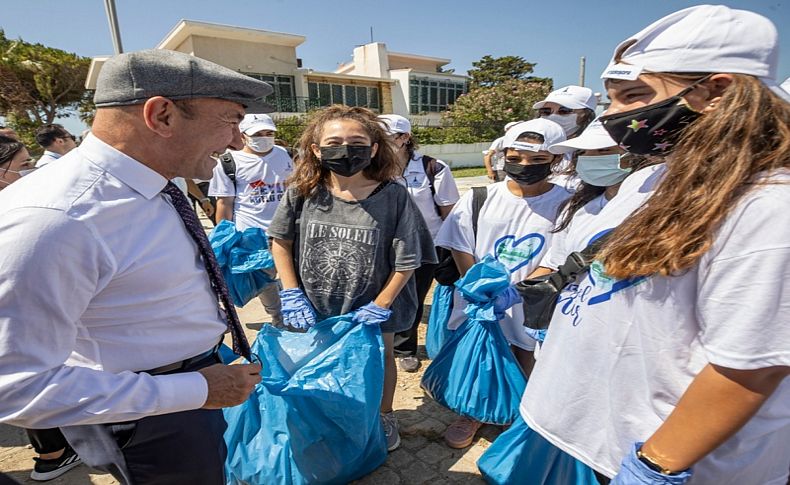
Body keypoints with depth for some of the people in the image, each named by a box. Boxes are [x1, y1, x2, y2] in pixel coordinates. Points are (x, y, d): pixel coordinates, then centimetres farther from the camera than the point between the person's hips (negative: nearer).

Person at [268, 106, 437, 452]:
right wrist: (291, 293, -4)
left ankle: (384, 417, 49)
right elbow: (280, 240, -1)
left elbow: (406, 261, -14)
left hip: (371, 309, -2)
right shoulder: (302, 192, -14)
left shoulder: (393, 196, -21)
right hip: (316, 307, 2)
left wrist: (380, 306, -12)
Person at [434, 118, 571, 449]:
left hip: (530, 308, -1)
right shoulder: (480, 198, -4)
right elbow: (460, 248, -1)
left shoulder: (566, 204, -8)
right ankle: (472, 415, 44)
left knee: (527, 368, 16)